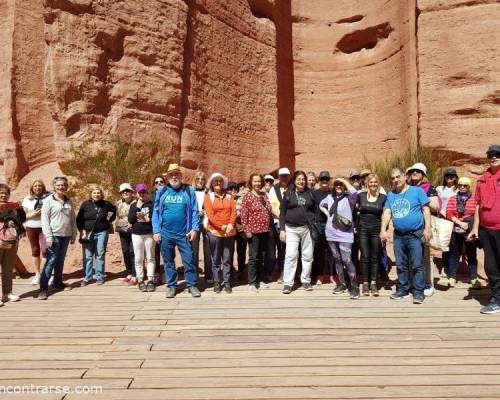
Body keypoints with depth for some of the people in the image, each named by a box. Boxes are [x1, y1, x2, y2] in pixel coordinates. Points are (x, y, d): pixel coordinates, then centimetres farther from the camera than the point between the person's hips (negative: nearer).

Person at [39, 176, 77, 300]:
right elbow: (44, 219, -7)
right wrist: (49, 236, -13)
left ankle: (58, 283, 23)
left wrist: (74, 235, 11)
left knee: (60, 261, 12)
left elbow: (73, 219, 14)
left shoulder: (69, 201, 11)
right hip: (54, 235, -5)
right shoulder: (48, 200, -3)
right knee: (51, 261, -7)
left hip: (66, 236, 5)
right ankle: (43, 288, -3)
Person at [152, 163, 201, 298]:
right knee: (168, 261, 11)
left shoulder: (189, 191, 1)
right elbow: (156, 212, 5)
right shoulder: (161, 192, 5)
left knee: (189, 260, 3)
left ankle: (192, 285, 14)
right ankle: (171, 286, 22)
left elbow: (194, 211, 0)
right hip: (165, 234, 2)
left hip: (184, 234, -2)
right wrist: (156, 231, -2)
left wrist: (194, 229, -8)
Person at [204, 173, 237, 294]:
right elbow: (210, 215, -8)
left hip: (229, 232, 2)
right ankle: (216, 282, 14)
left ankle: (227, 281, 14)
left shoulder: (229, 196, 12)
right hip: (214, 232, -2)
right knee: (216, 259, 4)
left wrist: (230, 225, -14)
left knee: (227, 259, 6)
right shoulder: (208, 196, 2)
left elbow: (234, 212, 3)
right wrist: (222, 226, -15)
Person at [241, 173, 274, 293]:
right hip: (254, 231, -6)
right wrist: (246, 230, -15)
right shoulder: (247, 196, -6)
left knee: (262, 257, 12)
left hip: (265, 231, 6)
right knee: (254, 258, -1)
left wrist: (270, 228, 12)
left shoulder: (264, 195, 11)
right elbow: (244, 214, -10)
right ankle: (251, 283, 7)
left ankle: (260, 280, 23)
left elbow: (270, 211, 15)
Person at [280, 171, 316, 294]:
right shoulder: (288, 193, 4)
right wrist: (282, 229, -4)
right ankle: (288, 283, -1)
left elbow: (315, 211, 11)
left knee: (308, 256, 7)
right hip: (291, 229, -2)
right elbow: (282, 212, 2)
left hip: (308, 228, 2)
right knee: (290, 255, -7)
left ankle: (305, 281, 20)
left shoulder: (310, 193, 9)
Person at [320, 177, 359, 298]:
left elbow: (354, 191, -27)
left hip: (344, 234, -5)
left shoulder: (349, 197, -4)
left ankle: (354, 286, -2)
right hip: (331, 233, 6)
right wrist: (328, 214, 12)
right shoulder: (330, 197, 11)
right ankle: (342, 284, 23)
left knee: (346, 260, -11)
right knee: (337, 259, 12)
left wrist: (344, 180, -13)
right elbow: (321, 205, 29)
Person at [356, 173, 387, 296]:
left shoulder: (383, 198, 1)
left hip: (376, 230, 0)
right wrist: (355, 225, 7)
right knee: (365, 257, 1)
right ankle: (365, 283, 9)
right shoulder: (361, 195, 3)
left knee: (375, 257, 4)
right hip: (363, 229, 0)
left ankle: (373, 283, 11)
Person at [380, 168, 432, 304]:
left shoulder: (417, 191, -1)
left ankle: (418, 292, 5)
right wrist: (383, 230, -3)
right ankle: (403, 289, 22)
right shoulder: (390, 195, 11)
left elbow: (426, 210, -4)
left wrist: (427, 228, -12)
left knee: (417, 265, -3)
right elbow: (387, 213, 7)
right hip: (398, 235, 5)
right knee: (401, 265, 11)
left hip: (415, 234, -4)